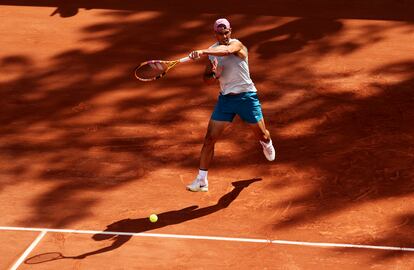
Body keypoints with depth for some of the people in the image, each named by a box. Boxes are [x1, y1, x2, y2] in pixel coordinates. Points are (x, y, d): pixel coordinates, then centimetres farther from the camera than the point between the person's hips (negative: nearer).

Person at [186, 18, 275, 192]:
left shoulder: (237, 45, -15)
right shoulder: (212, 51, 3)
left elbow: (226, 51, -41)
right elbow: (206, 80, 10)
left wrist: (202, 52, -55)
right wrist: (214, 75, -15)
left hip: (246, 97, -3)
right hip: (225, 98, 4)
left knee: (262, 135, 12)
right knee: (210, 138, -7)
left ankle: (266, 144, 53)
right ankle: (201, 180, -3)